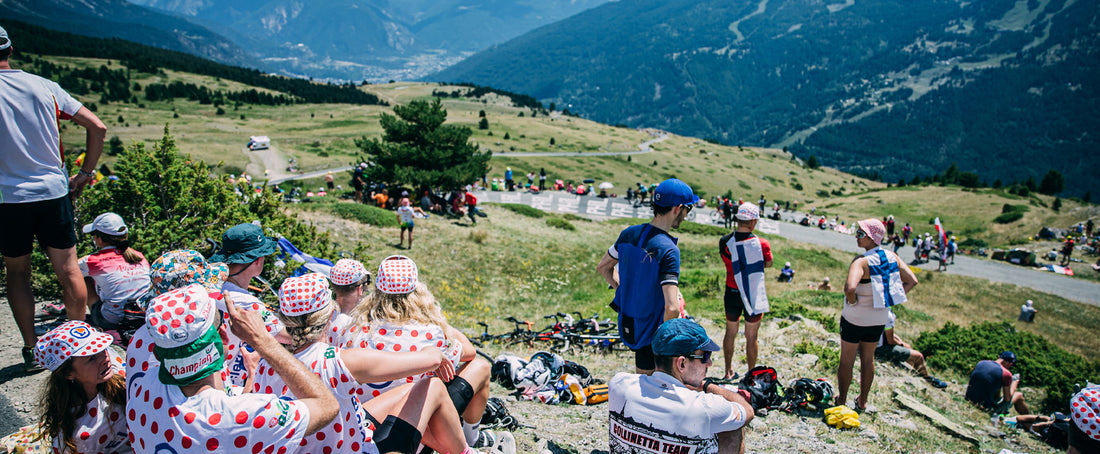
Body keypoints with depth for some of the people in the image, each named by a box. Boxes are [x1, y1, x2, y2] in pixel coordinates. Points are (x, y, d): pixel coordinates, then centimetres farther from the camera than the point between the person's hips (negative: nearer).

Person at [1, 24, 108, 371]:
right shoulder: (45, 87, 2)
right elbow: (97, 127, 1)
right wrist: (85, 173, 8)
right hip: (53, 191, 2)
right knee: (68, 269, 9)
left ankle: (32, 350, 16)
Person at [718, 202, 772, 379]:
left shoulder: (724, 242, -11)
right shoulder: (762, 244, -17)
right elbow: (768, 264, 2)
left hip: (732, 293, 2)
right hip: (754, 295, -2)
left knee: (731, 333, 20)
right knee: (751, 337, 12)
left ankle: (729, 371, 34)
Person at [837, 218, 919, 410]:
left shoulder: (862, 261, -25)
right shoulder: (892, 257, -5)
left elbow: (850, 287, -40)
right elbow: (912, 281, 3)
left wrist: (852, 301, -19)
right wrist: (887, 300, 4)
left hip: (854, 318, -6)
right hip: (880, 318, 6)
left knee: (847, 360, 12)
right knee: (868, 358, 22)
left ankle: (841, 400, 25)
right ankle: (863, 400, 32)